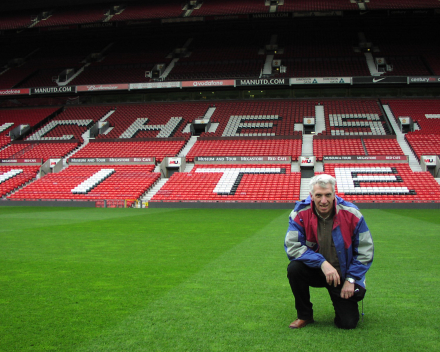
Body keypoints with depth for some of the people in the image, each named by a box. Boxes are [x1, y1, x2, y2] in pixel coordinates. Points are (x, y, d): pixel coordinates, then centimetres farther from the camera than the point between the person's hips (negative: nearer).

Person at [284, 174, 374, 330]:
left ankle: (341, 301, 28)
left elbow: (365, 250, -5)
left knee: (348, 323, -11)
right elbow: (292, 246, -20)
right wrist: (322, 262, -30)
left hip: (343, 274, 0)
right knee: (294, 268, -31)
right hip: (315, 270, 1)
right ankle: (304, 316, -7)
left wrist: (351, 279, -10)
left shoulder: (351, 214, -14)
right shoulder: (300, 214, -15)